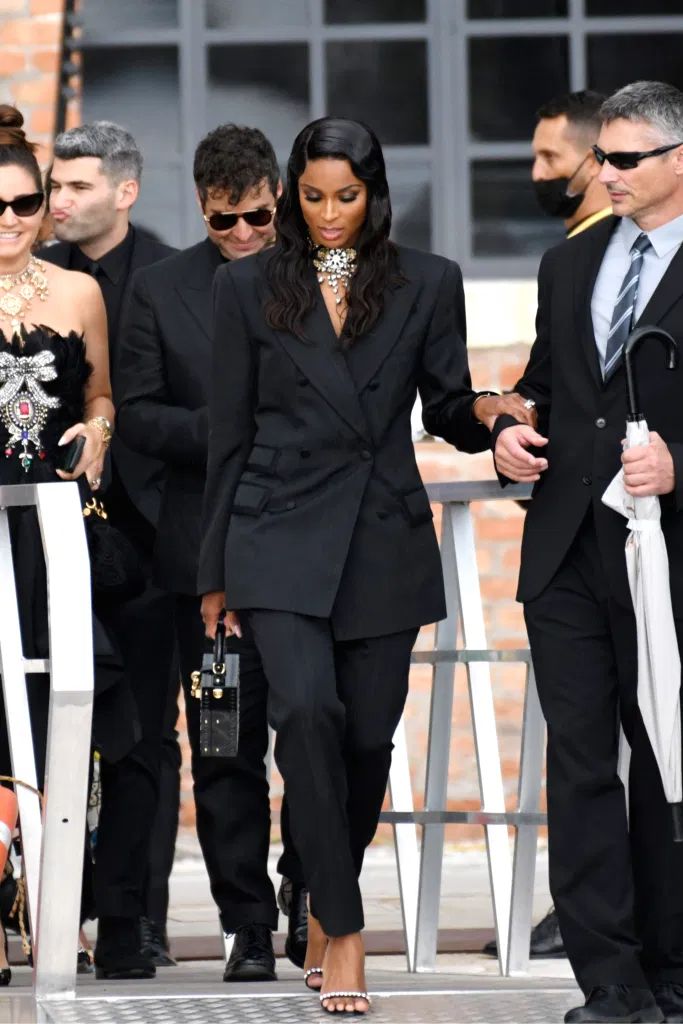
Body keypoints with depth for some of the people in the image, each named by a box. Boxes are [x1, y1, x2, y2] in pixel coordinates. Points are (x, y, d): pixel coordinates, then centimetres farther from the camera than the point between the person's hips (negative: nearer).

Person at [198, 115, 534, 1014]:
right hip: (281, 537, -2)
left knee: (368, 734, 5)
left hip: (384, 542, 2)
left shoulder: (427, 284, 6)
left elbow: (445, 410, 10)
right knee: (309, 709, -21)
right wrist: (217, 570, 6)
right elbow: (230, 433, 6)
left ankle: (327, 905, 27)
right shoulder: (250, 286, 4)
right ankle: (343, 926, -15)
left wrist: (484, 410, -15)